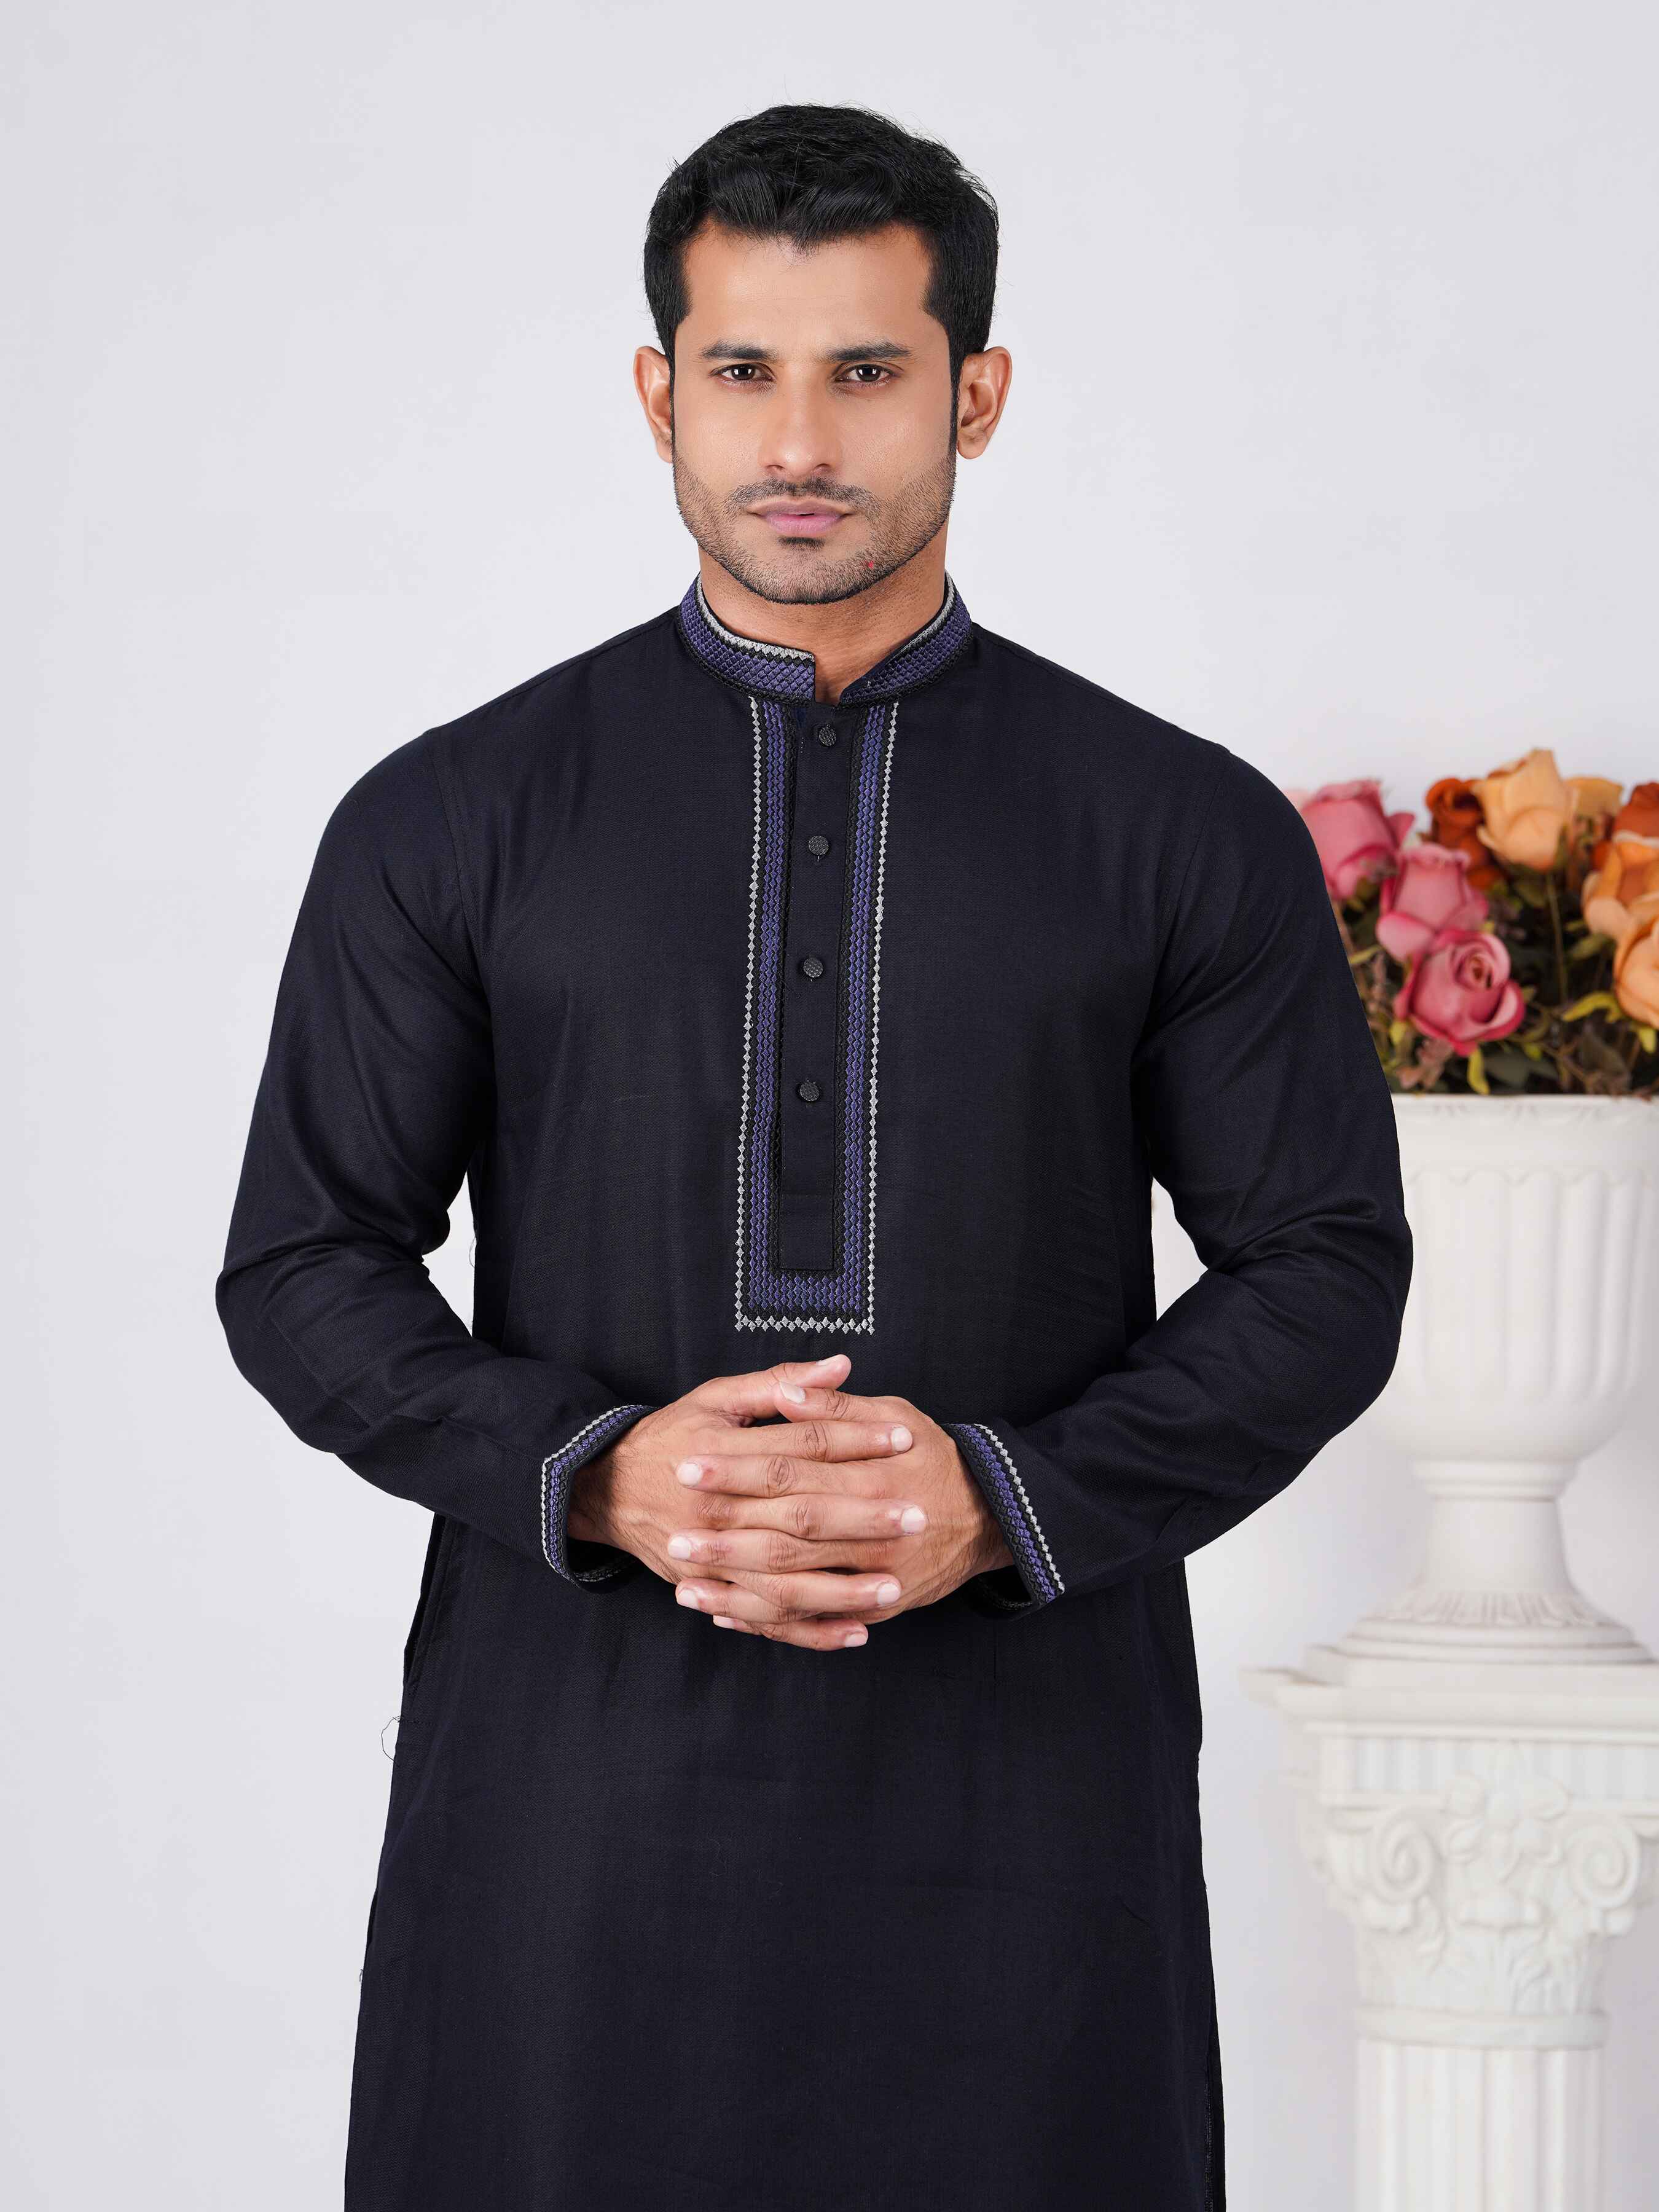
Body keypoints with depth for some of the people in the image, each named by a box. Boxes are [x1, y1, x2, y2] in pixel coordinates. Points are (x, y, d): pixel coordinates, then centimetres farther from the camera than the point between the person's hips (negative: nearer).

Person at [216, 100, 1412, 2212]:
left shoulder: (1190, 831, 4)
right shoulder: (449, 822, 4)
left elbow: (1324, 1271, 4)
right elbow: (304, 1270, 4)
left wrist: (1005, 1500, -13)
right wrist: (599, 1478, -14)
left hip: (1025, 1776, 0)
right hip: (581, 1770, 0)